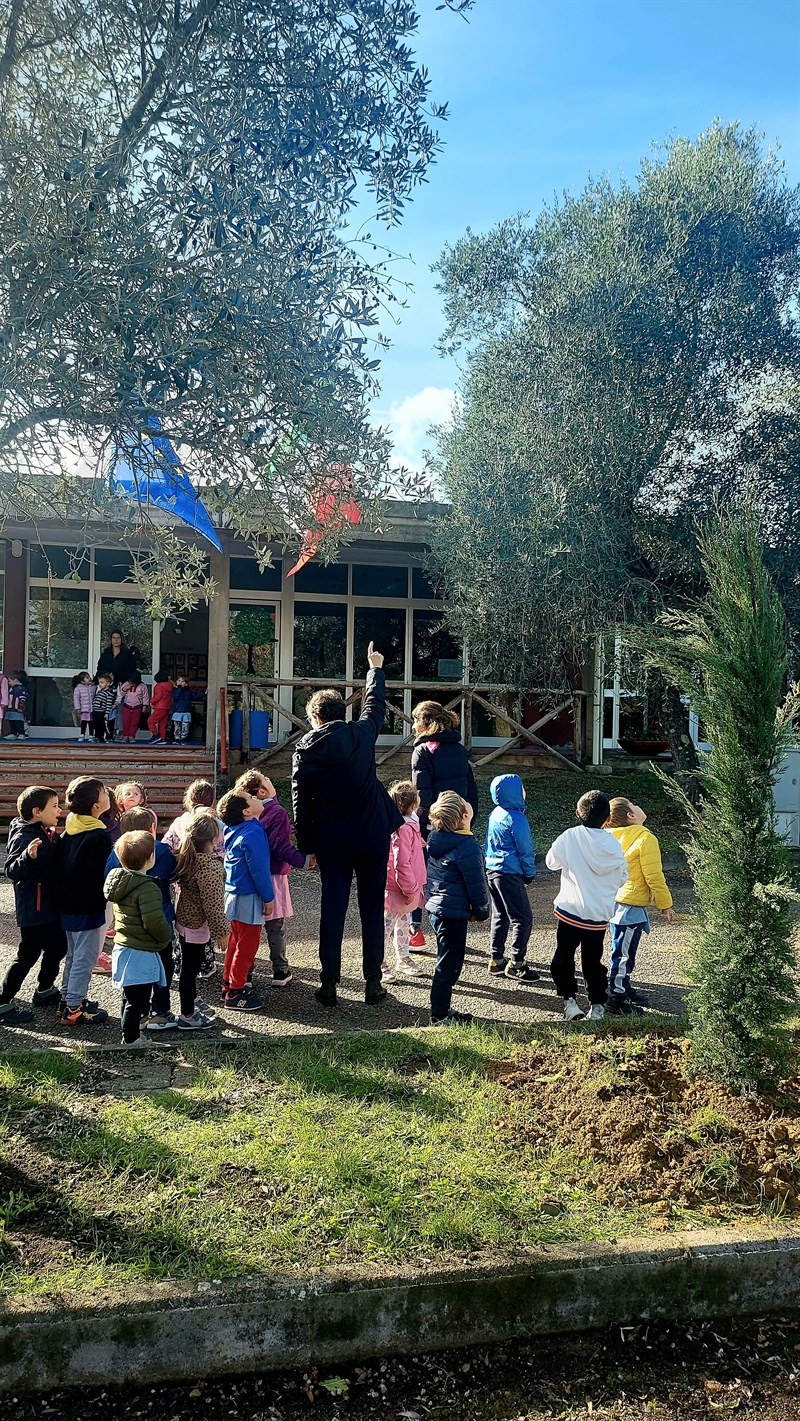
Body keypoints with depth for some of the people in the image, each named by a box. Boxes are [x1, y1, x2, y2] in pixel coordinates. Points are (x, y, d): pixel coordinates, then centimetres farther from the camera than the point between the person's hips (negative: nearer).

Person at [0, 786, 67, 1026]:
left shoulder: (46, 834, 7)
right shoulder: (24, 837, -22)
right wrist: (28, 856, -46)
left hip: (50, 906, 9)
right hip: (34, 909, -9)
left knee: (58, 946, 19)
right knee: (28, 955, -1)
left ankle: (45, 991, 37)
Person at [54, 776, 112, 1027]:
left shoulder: (68, 832, 4)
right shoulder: (99, 836, -22)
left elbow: (58, 866, 11)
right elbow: (103, 874, -22)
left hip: (68, 903, 8)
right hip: (90, 907, -8)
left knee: (74, 954, 21)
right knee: (85, 958, 2)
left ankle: (67, 1000, 31)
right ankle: (74, 1009, 9)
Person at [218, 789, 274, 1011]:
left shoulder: (233, 831, 2)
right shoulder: (253, 833, -23)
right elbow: (259, 869, -20)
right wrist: (268, 898, -12)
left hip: (233, 893, 9)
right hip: (248, 898, -9)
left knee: (237, 941, 21)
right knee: (247, 944, 2)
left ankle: (229, 983, 33)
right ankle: (236, 993, 8)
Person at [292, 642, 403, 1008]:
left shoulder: (306, 749, -4)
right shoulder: (362, 734, -2)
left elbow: (301, 803, -4)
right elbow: (375, 704, 19)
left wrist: (307, 846, 4)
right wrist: (375, 668, 35)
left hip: (331, 843, 0)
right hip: (373, 837, 1)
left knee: (332, 910, 5)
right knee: (372, 910, 8)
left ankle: (329, 984, 7)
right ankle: (373, 983, 11)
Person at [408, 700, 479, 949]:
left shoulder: (423, 751, -10)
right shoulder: (460, 750, 8)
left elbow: (422, 795, -17)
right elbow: (472, 790, 10)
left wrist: (417, 826, -11)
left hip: (431, 826, -5)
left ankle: (416, 931, 11)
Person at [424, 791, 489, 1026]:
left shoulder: (435, 839, 5)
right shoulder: (467, 847, -21)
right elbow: (476, 884, -15)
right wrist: (481, 912, 2)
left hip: (435, 907, 9)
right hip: (454, 912, -9)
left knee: (447, 961, 20)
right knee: (449, 965, 1)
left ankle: (442, 1009, 28)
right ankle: (440, 1015, 9)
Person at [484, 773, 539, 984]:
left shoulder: (495, 814, 6)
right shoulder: (516, 818, -19)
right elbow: (525, 850, -14)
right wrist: (530, 873, 1)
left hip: (491, 870, 9)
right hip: (510, 874, -9)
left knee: (499, 916, 18)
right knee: (523, 919, 1)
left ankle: (496, 960, 24)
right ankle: (516, 964, 4)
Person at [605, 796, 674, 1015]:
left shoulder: (614, 837, 6)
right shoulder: (645, 838, -17)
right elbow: (654, 876, -15)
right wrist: (665, 904, -4)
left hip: (615, 901, 8)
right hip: (631, 905, -8)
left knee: (623, 950, 21)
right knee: (624, 952, -1)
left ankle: (624, 988, 34)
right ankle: (616, 999, 5)